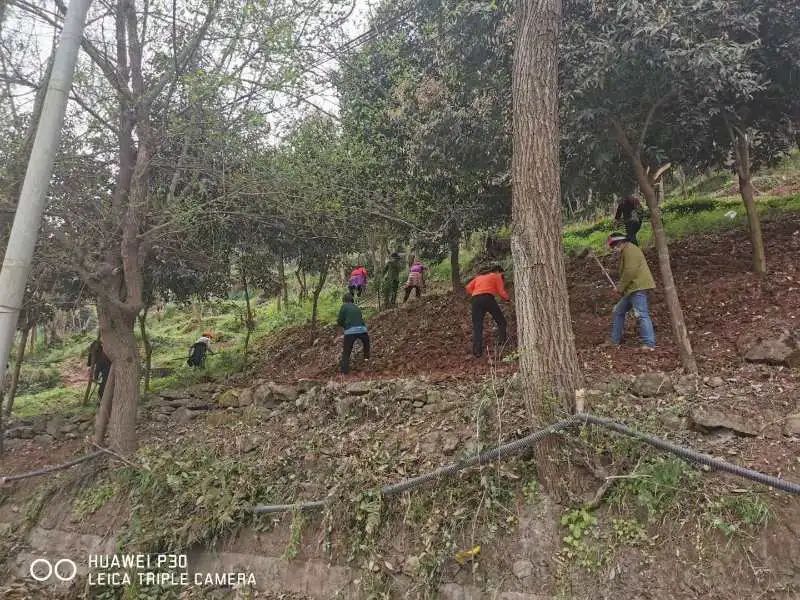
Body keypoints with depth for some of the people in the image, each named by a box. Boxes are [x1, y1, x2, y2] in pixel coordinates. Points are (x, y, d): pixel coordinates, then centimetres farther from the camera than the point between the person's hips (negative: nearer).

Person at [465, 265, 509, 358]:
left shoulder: (479, 276, 30)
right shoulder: (496, 276, 16)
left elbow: (468, 288, 18)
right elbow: (501, 292, 8)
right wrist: (507, 298, 26)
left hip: (475, 300, 4)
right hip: (488, 298, -4)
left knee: (477, 327, 4)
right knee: (501, 321, 13)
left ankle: (477, 351, -2)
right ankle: (502, 343, 6)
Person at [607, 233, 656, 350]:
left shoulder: (630, 250, -10)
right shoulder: (625, 252, 23)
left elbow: (630, 272, -19)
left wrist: (620, 287, -11)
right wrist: (620, 288, 10)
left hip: (638, 288, -11)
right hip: (632, 289, 11)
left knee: (641, 314, -16)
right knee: (618, 311, 16)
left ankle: (649, 344, -18)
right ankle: (615, 340, 22)